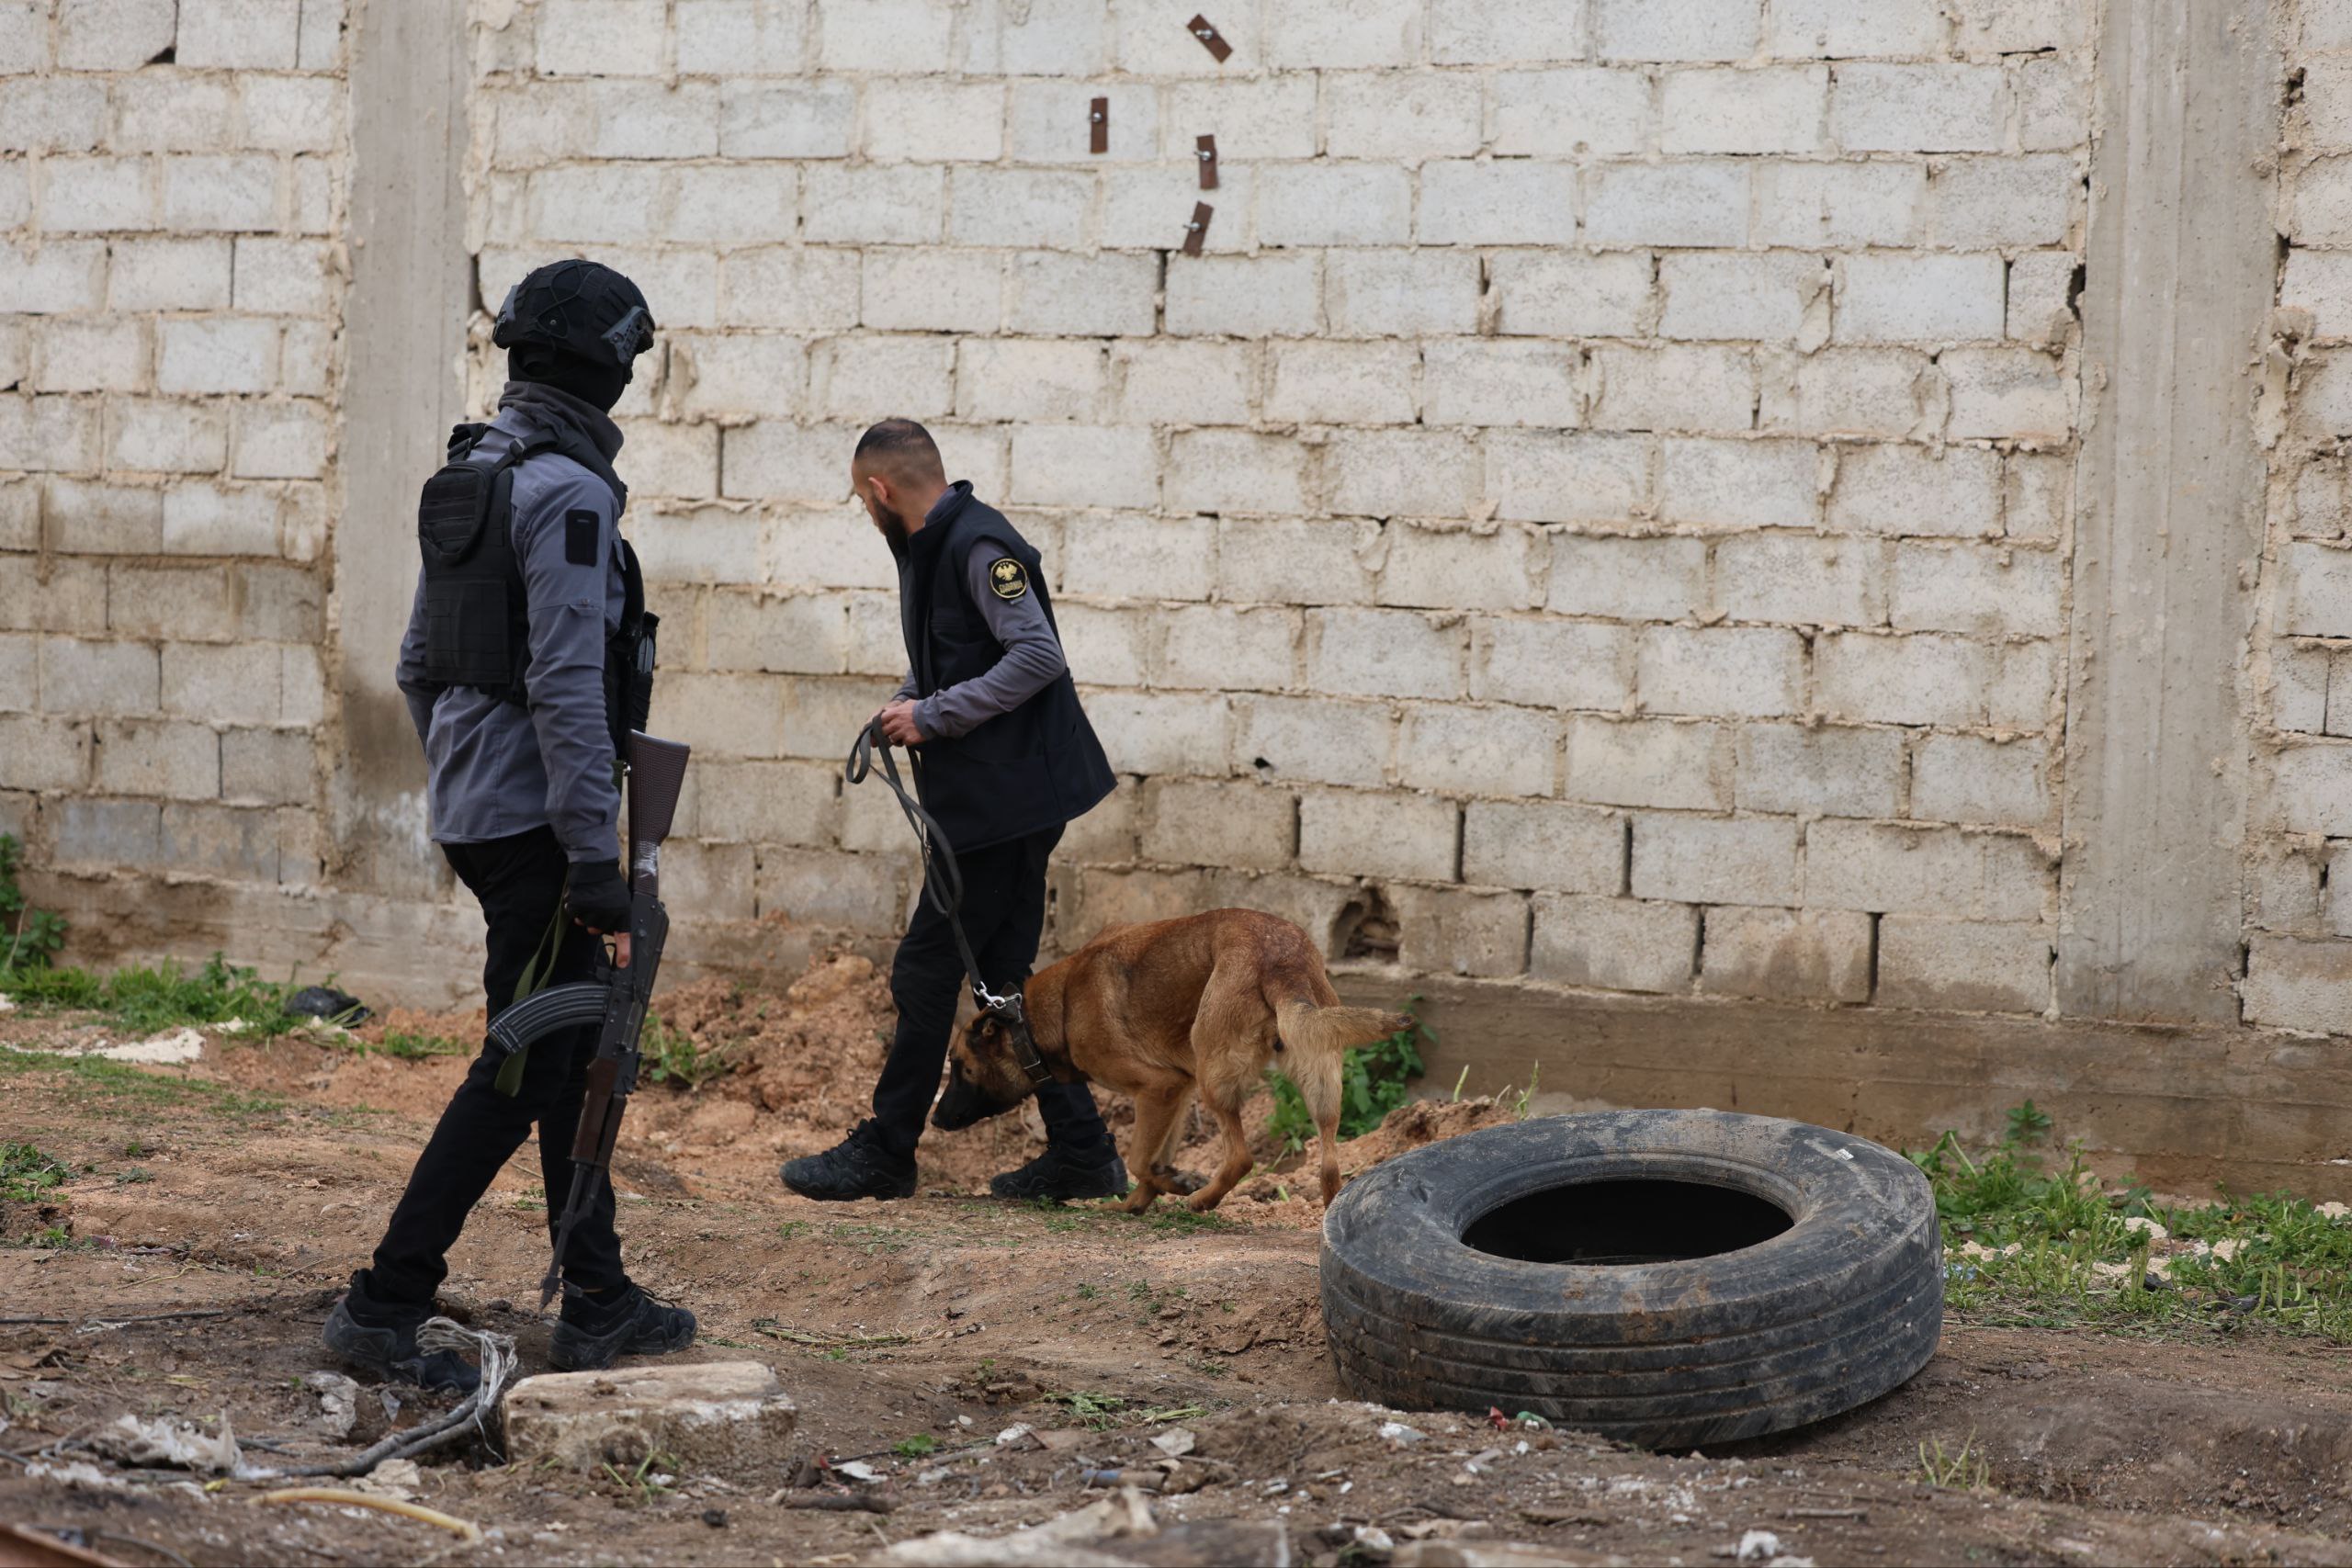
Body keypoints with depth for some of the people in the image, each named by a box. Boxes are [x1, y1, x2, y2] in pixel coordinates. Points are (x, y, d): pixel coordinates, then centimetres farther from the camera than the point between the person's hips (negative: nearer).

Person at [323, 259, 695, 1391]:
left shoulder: (466, 477, 12)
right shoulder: (568, 492, -17)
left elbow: (418, 666, 18)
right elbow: (567, 689, -23)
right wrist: (596, 862, -22)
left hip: (476, 812, 10)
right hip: (537, 819, -10)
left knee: (577, 1050, 16)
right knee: (523, 1070, -5)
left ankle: (598, 1305, 22)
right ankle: (385, 1306, -3)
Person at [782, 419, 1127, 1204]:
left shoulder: (979, 546, -16)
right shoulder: (928, 549, 15)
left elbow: (1039, 657, -23)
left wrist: (935, 716, -18)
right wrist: (907, 702, 6)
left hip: (1005, 799, -10)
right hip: (999, 802, 10)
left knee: (926, 971, -3)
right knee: (1005, 978, 11)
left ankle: (884, 1153, 6)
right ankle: (1081, 1153, 14)